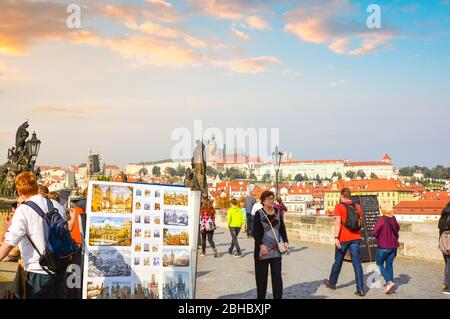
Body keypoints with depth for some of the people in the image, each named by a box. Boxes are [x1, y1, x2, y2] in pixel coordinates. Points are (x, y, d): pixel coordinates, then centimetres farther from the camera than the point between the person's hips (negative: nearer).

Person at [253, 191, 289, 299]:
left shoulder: (277, 212, 5)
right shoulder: (259, 213, -8)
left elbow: (282, 228, 12)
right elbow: (255, 232, -10)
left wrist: (285, 241, -1)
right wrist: (261, 245, -20)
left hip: (276, 249, 3)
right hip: (262, 249, -3)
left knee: (277, 276, 1)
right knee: (262, 276, 7)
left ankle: (278, 297, 6)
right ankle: (261, 296, 21)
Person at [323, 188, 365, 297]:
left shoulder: (339, 206, -7)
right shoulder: (357, 207, 7)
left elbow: (338, 222, -16)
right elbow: (360, 222, 12)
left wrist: (336, 237, -18)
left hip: (343, 239, -3)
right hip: (355, 238, 3)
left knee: (338, 261, 13)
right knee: (357, 263, 1)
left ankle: (332, 283, 30)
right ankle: (360, 289, -4)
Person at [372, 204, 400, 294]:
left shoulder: (381, 220, -19)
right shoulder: (394, 219, 0)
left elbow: (374, 233, -15)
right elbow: (397, 228, 18)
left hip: (383, 246, -5)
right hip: (393, 246, 6)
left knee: (379, 264, 10)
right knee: (389, 265, 14)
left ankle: (389, 282, -8)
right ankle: (389, 287, 16)